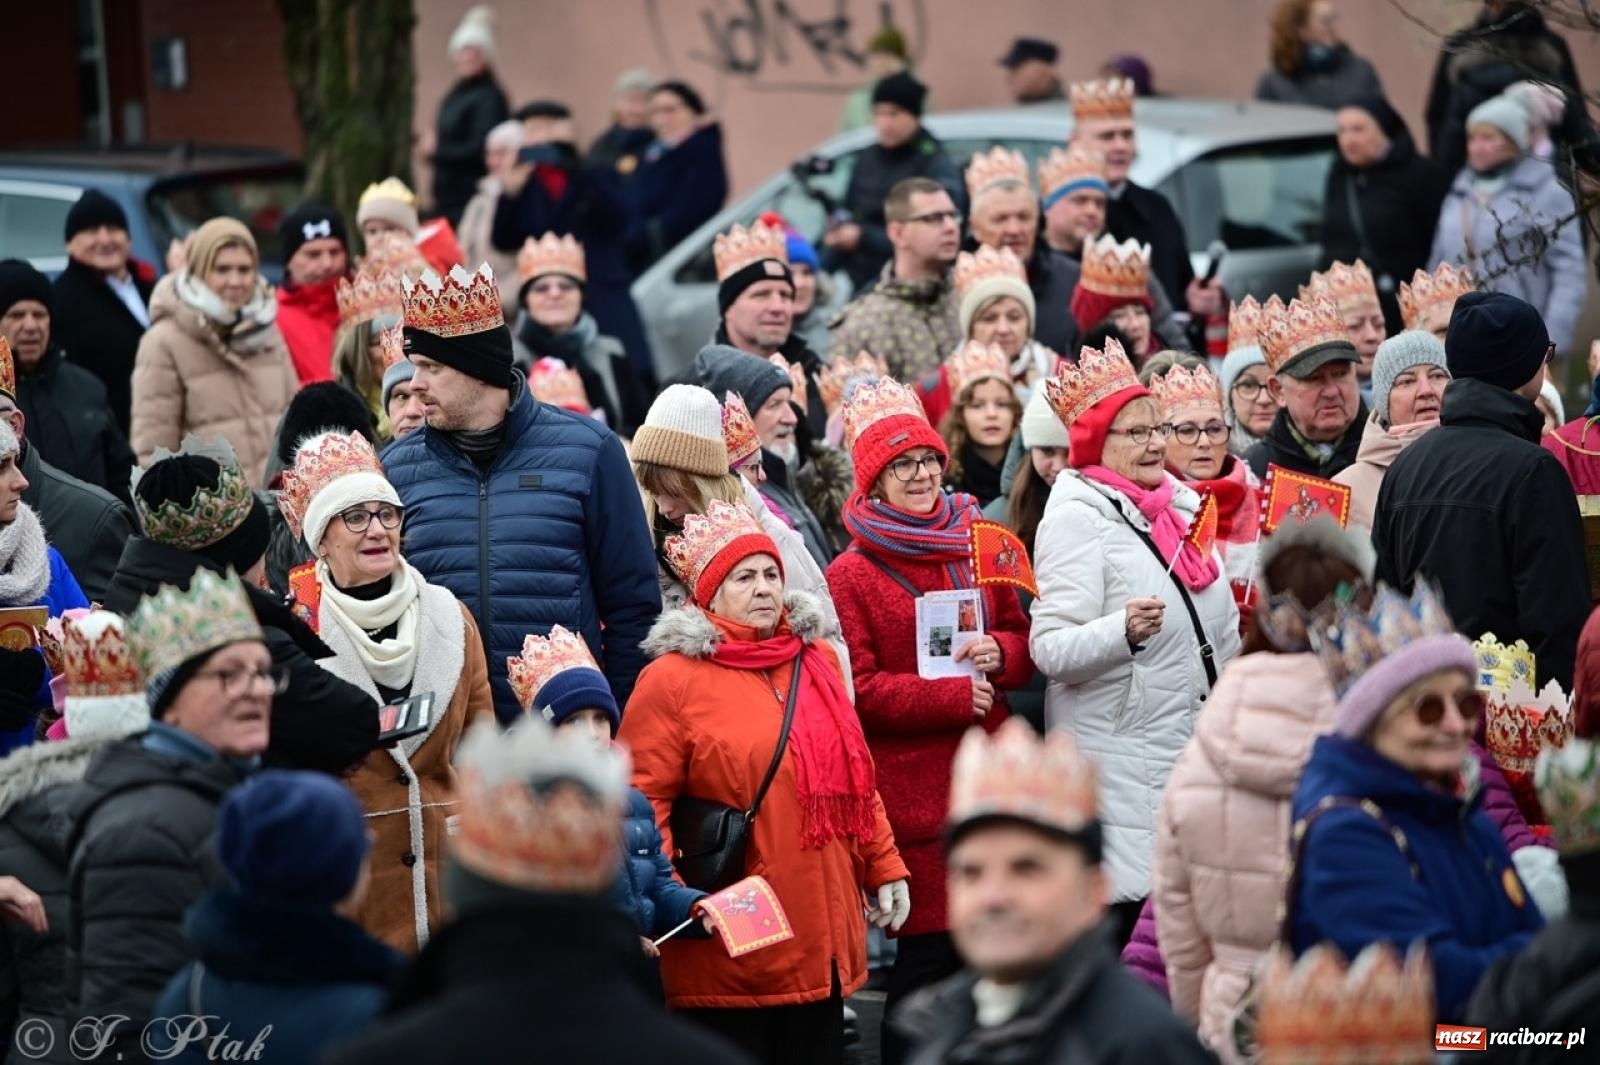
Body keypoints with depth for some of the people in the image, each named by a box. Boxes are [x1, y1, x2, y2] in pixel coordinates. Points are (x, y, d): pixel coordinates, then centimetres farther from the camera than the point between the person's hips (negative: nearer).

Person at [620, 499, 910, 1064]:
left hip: (820, 941, 6)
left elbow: (855, 776, 21)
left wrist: (884, 867, 16)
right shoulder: (672, 678, -6)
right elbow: (643, 800, -10)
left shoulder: (816, 660, 13)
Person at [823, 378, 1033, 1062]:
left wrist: (997, 653, -6)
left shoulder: (977, 550, 12)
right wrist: (956, 696, -14)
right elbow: (856, 689, -10)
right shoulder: (850, 576, -5)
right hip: (911, 790, -5)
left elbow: (1026, 645, 17)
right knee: (930, 948, -4)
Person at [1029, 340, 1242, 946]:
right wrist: (1122, 630, -35)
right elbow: (1051, 648, -19)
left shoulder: (1175, 505, 14)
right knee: (1123, 913, -11)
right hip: (1121, 756, -8)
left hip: (1193, 750, 8)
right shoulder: (1076, 519, -10)